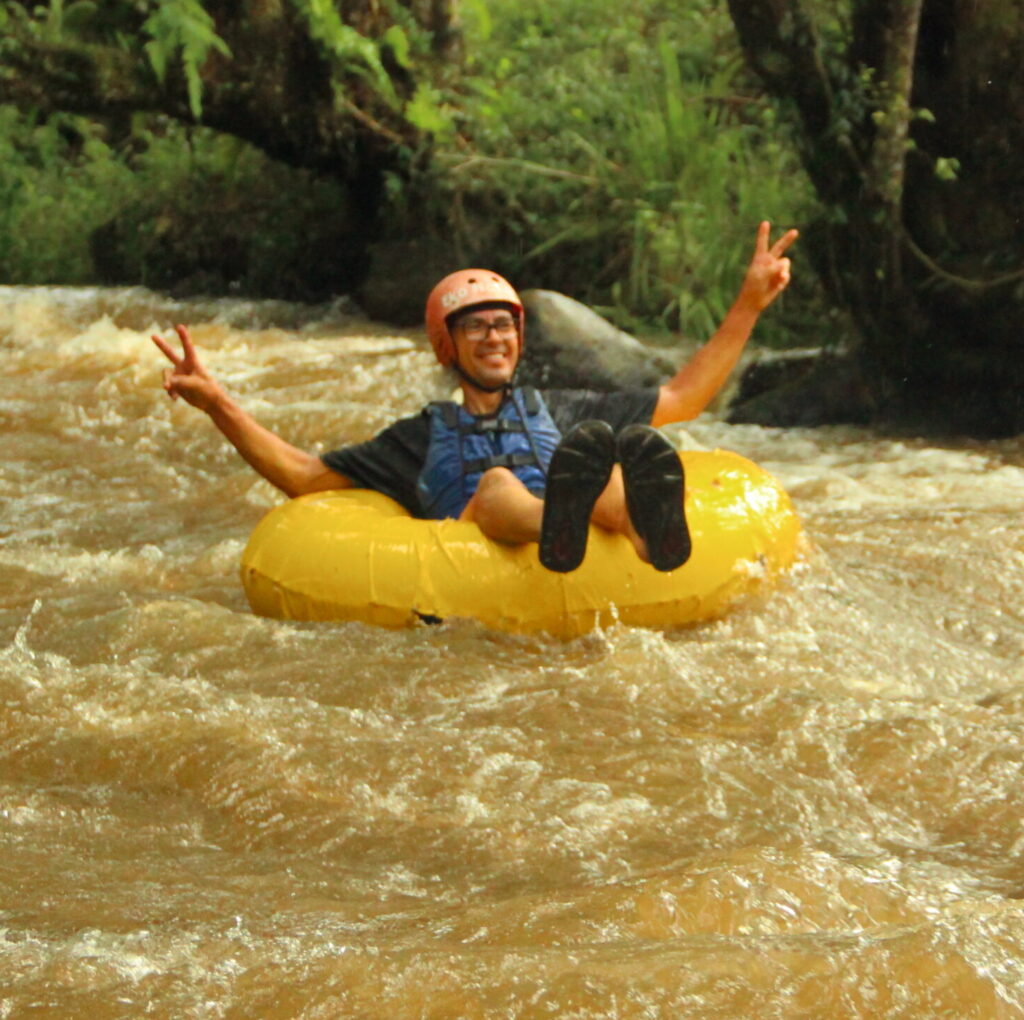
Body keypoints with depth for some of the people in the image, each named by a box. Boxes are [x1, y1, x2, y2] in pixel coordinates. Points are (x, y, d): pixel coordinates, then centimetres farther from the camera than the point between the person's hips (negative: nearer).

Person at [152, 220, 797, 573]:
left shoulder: (557, 412, 37)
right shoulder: (421, 438, 33)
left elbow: (684, 397, 38)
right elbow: (305, 476, 28)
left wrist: (748, 306, 33)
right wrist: (218, 404, 17)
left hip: (593, 586, 1)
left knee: (636, 449, -30)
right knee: (496, 485, -34)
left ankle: (653, 532, -68)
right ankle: (556, 528, -71)